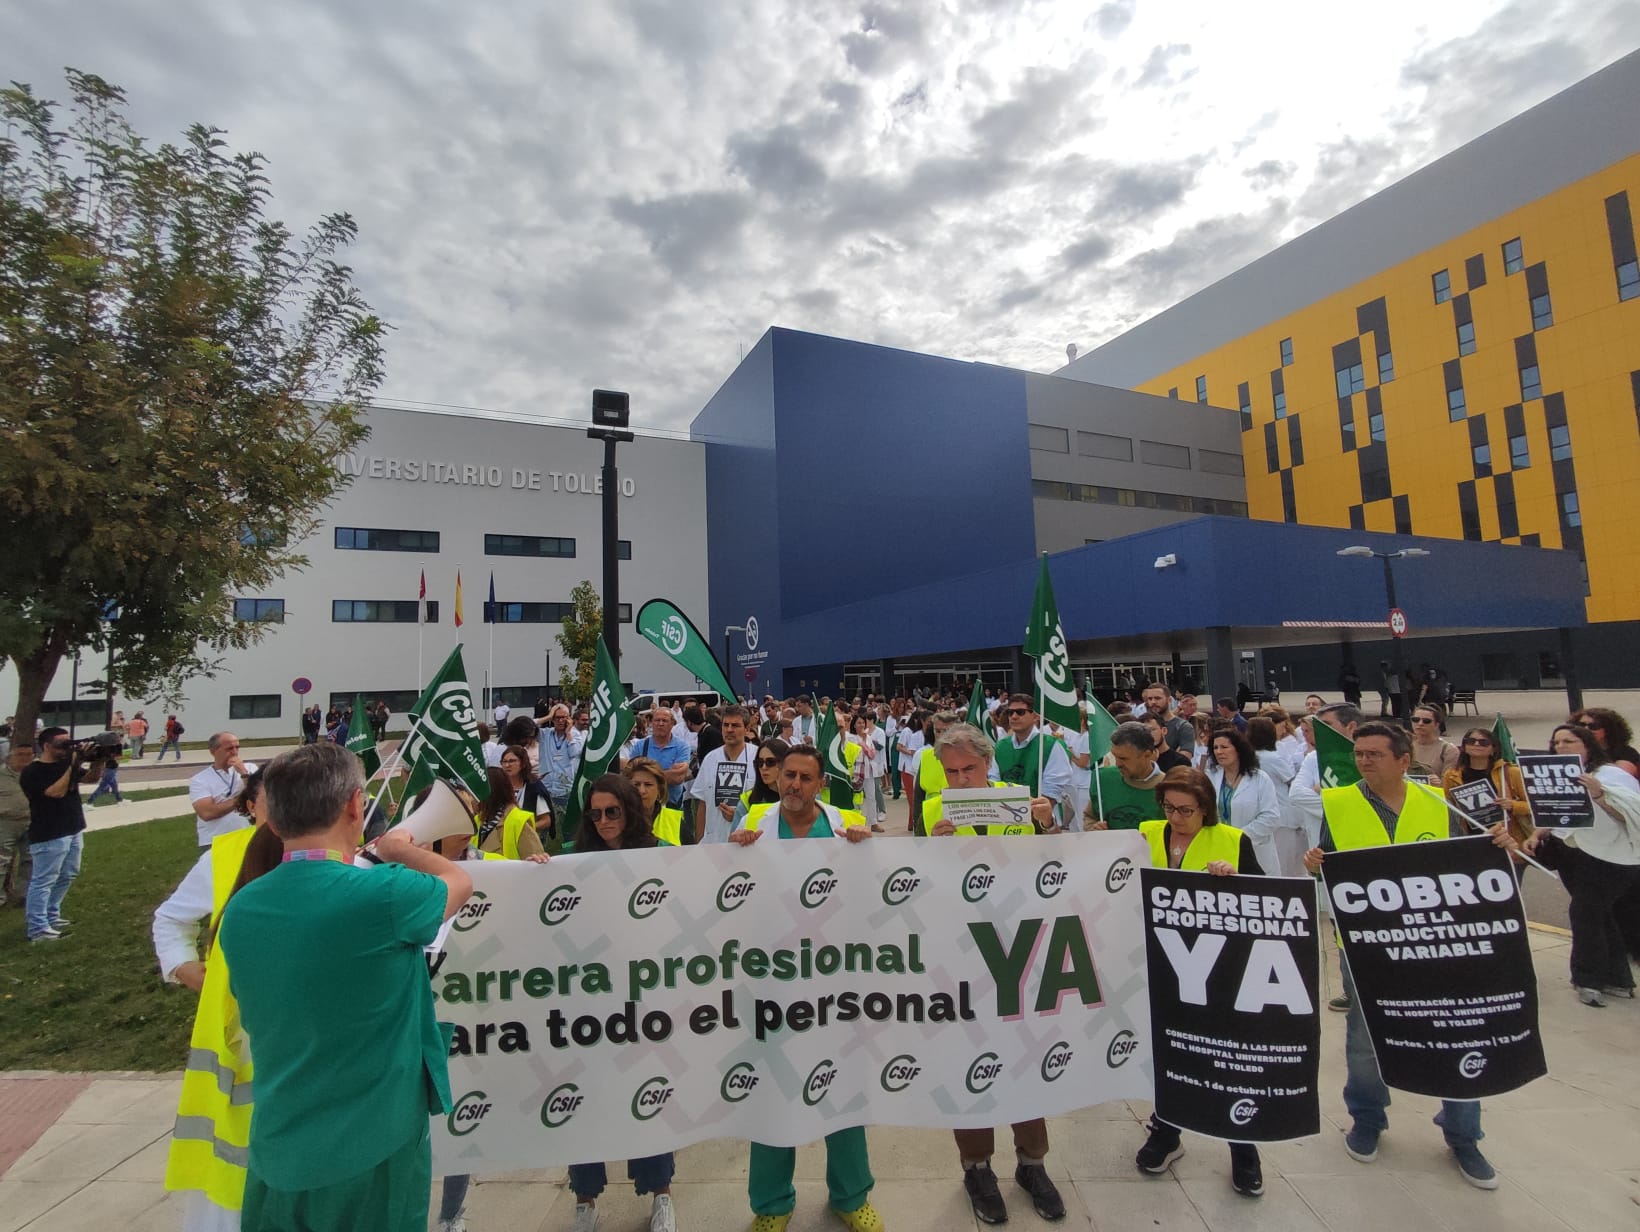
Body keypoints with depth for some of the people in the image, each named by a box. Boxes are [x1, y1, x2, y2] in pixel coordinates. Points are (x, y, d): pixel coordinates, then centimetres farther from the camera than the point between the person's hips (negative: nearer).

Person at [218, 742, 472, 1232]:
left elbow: (253, 1021, 11)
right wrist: (400, 849, 14)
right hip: (374, 1150, -5)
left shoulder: (239, 910, -6)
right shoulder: (381, 894, -26)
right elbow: (460, 882, -4)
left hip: (277, 1153, 5)